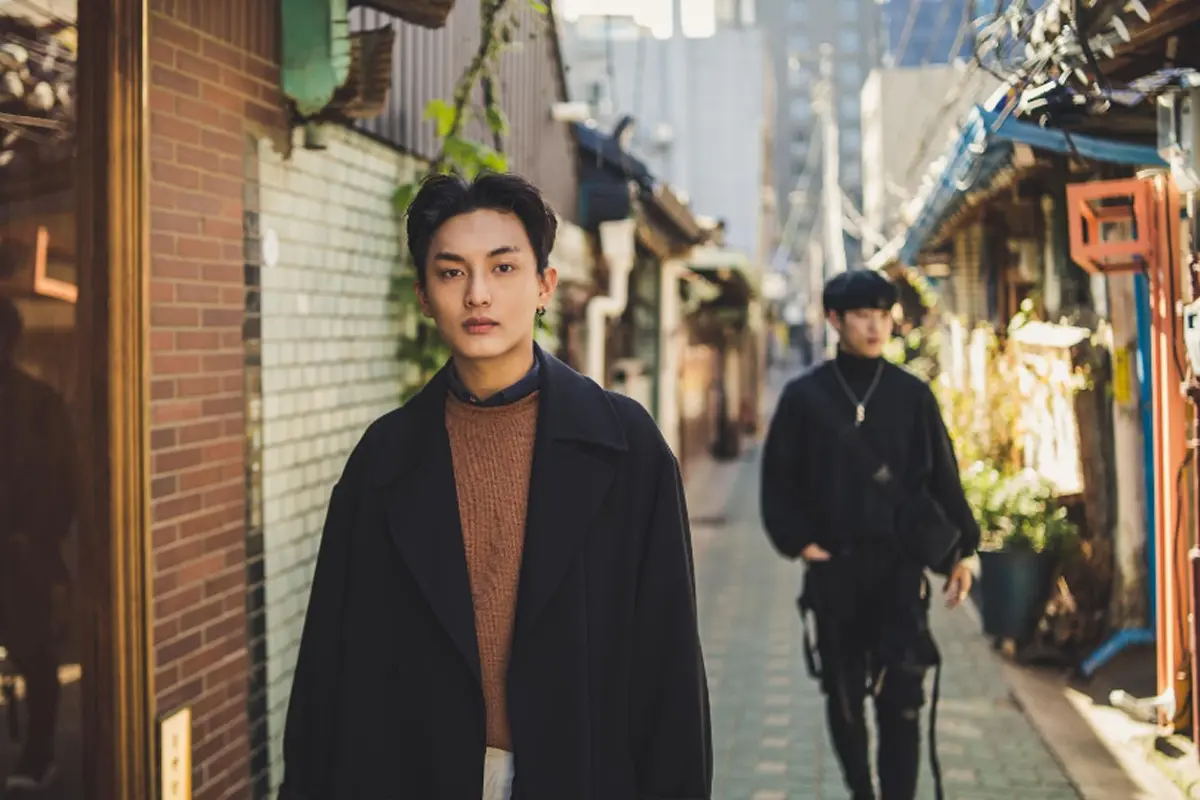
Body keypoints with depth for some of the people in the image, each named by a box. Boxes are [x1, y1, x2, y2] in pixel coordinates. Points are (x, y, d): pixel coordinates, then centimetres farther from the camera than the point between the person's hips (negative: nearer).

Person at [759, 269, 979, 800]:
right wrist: (797, 539, -8)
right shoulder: (805, 396, 2)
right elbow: (779, 479, 5)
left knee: (901, 698, -7)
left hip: (900, 565, 0)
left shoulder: (912, 394, 4)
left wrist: (959, 552, 4)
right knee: (843, 695, 11)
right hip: (833, 567, 1)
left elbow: (944, 477, 7)